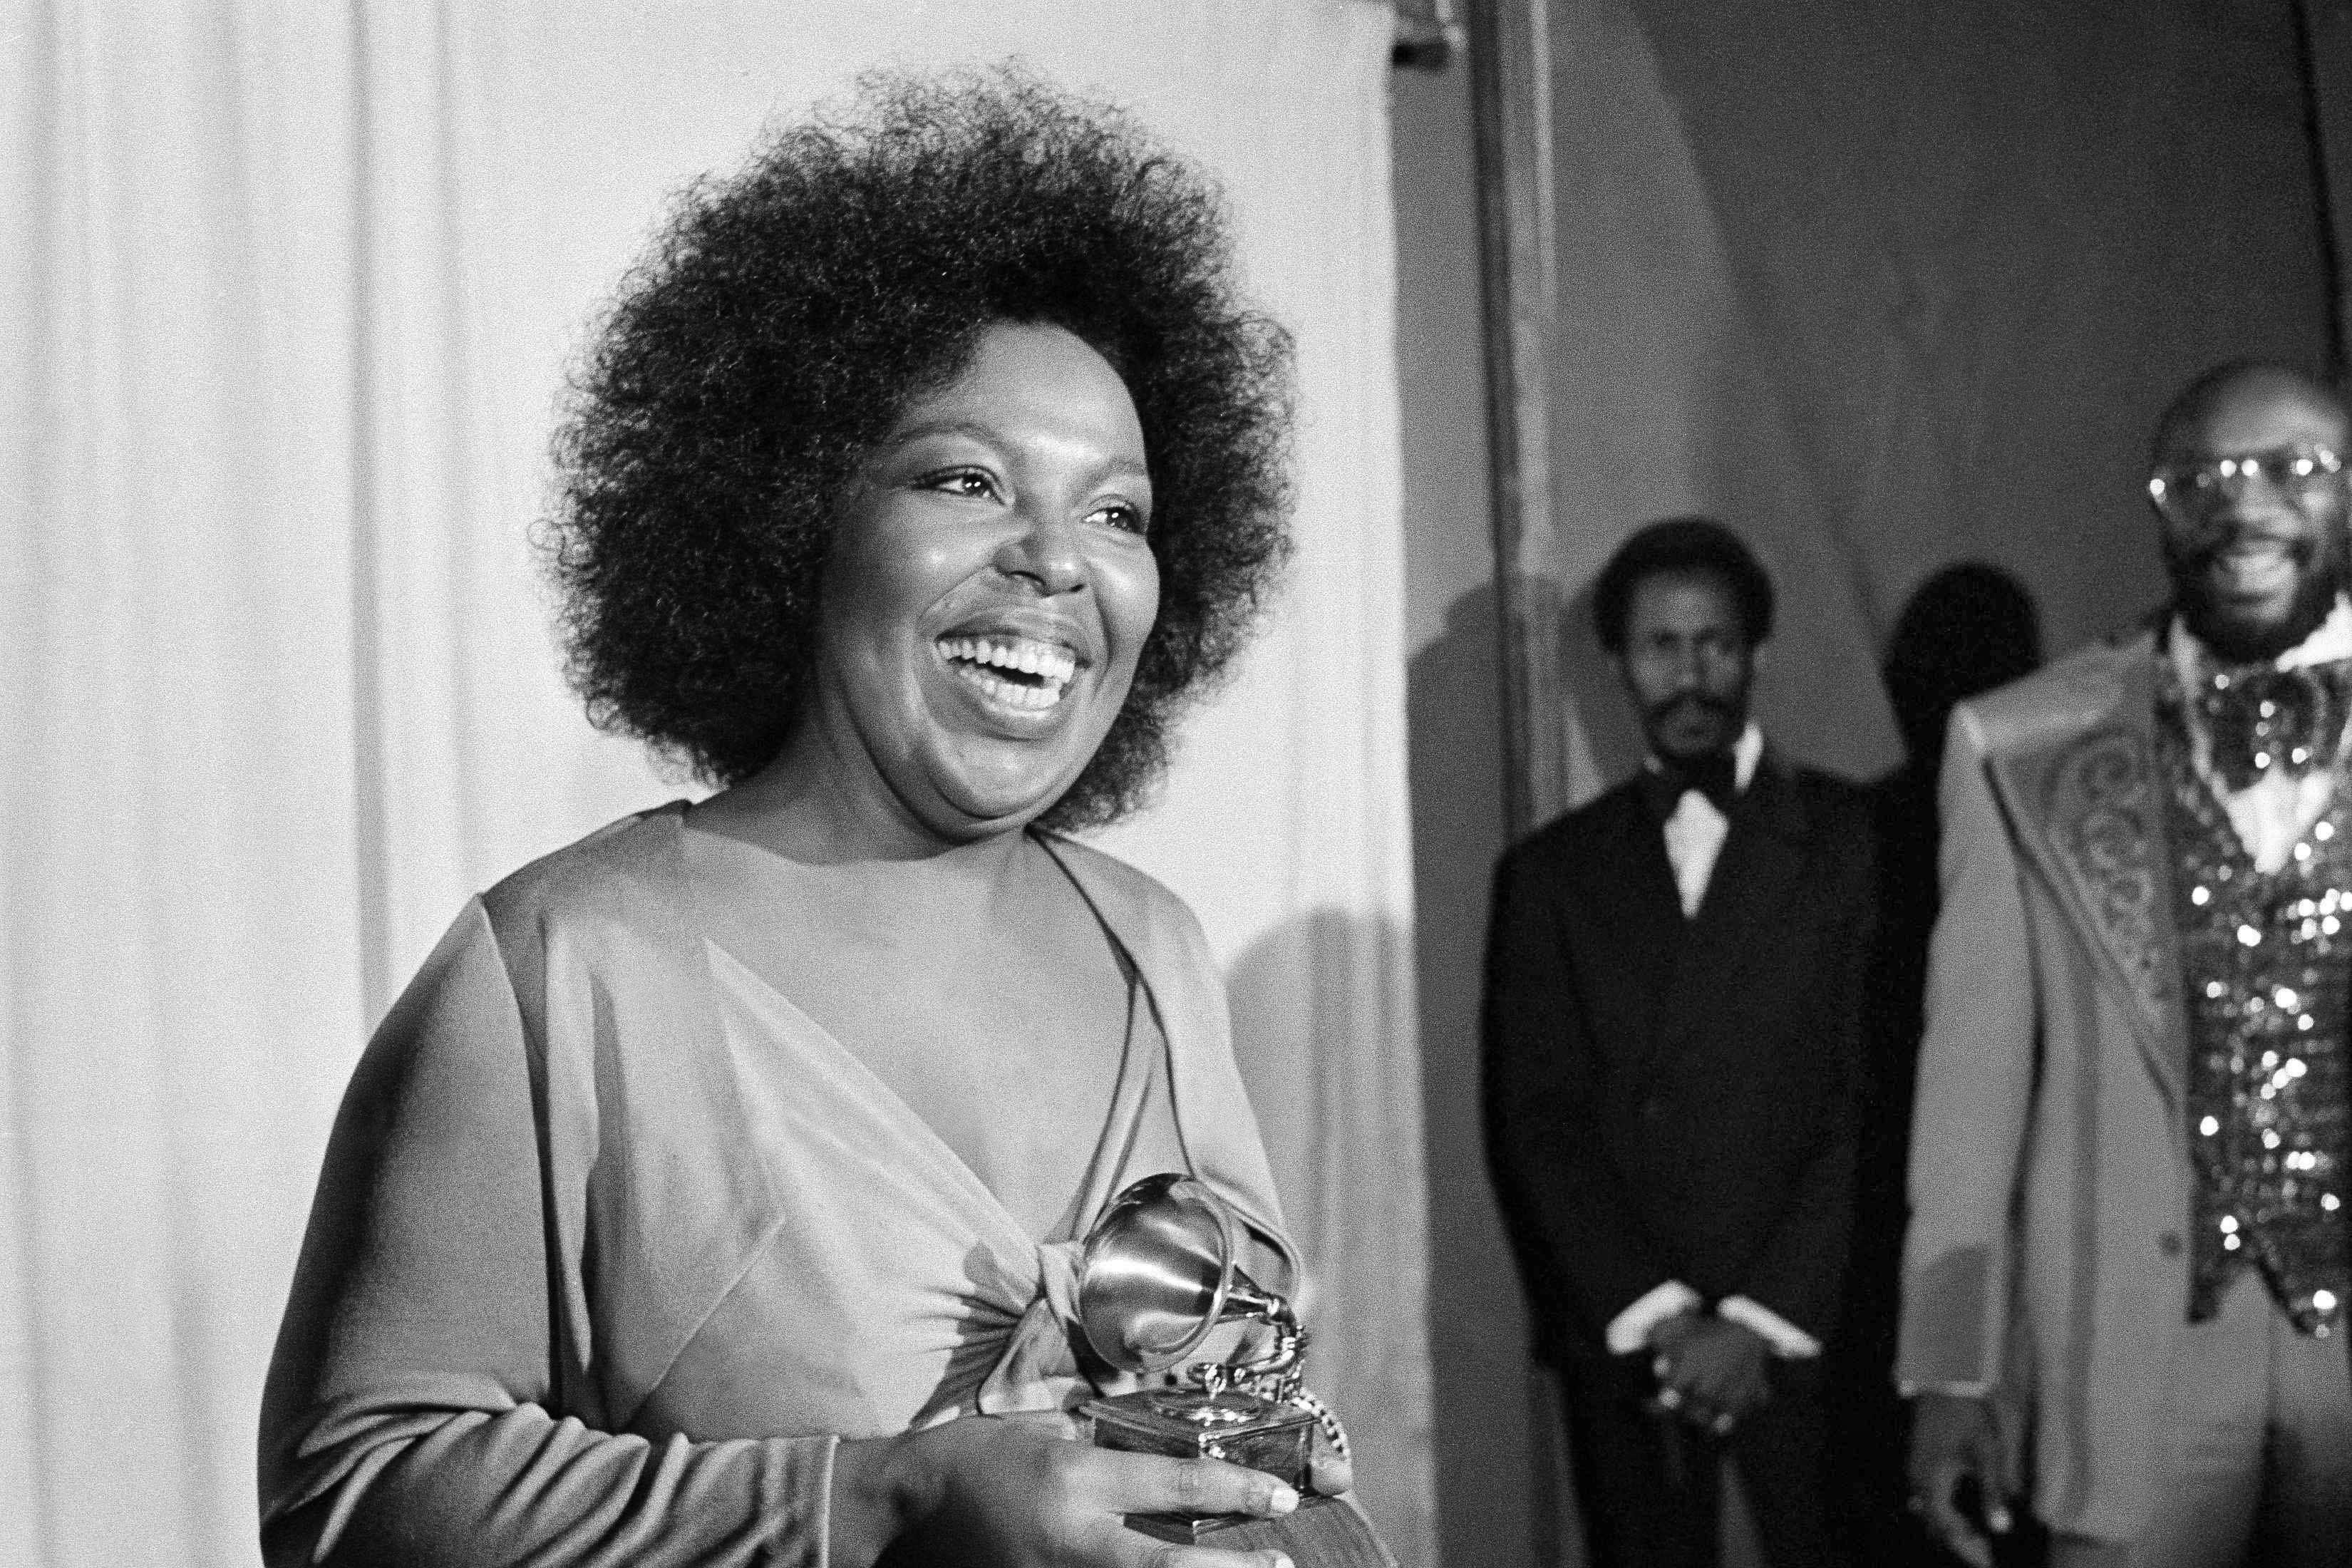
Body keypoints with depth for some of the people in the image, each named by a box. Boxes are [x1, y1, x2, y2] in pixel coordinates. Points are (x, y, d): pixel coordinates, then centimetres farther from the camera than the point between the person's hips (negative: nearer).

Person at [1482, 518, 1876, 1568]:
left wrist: (1765, 1318, -11)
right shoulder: (1553, 872, 9)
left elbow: (1879, 1109, -4)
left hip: (1812, 1327, -2)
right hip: (1618, 1337, 2)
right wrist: (1655, 1313, -8)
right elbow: (1535, 1124, 3)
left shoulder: (1855, 841, 3)